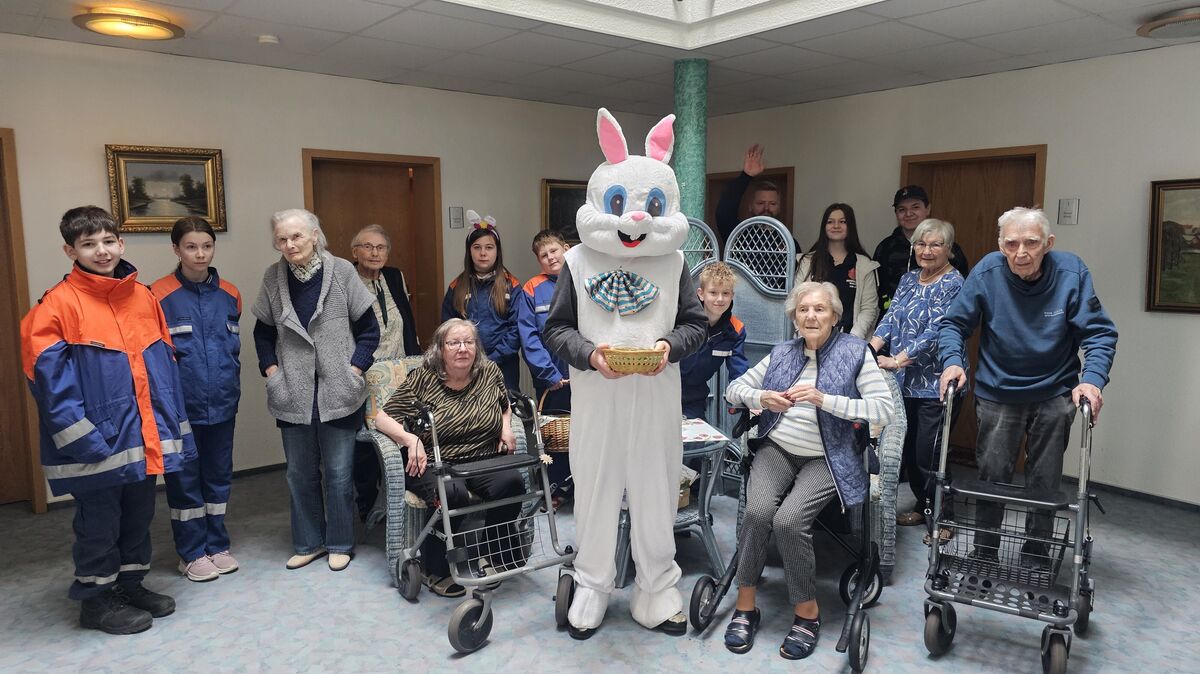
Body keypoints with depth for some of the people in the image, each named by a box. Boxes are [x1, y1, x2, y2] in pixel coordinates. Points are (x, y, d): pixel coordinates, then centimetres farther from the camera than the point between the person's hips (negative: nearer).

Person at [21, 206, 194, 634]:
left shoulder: (143, 297, 7)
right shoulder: (59, 304, -10)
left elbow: (164, 364, 10)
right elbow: (50, 378, -14)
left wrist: (172, 421, 7)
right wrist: (81, 435, -18)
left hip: (144, 437, 6)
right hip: (97, 440, -5)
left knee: (139, 514, 18)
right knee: (99, 522, 8)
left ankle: (131, 585, 35)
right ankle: (96, 599, 26)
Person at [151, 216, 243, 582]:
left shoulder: (229, 294, 5)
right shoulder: (159, 295, -8)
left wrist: (232, 386, 11)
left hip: (222, 402, 4)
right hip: (181, 404, -4)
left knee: (219, 475, 14)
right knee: (185, 479, 8)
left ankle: (217, 545, 28)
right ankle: (192, 552, 22)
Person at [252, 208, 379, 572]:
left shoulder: (342, 271, -6)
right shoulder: (273, 277, 1)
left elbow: (368, 328, -1)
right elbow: (263, 332, 12)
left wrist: (354, 369, -8)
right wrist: (272, 371, 1)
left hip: (337, 392, -3)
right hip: (293, 395, 3)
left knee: (338, 472, 6)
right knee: (300, 473, 13)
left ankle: (340, 543, 24)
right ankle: (308, 542, 31)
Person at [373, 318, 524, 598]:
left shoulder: (490, 372, 7)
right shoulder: (422, 379, -4)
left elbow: (506, 406, 26)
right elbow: (382, 418, -3)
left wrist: (506, 426, 5)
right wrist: (410, 439, -19)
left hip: (483, 459, 3)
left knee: (511, 481, -27)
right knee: (452, 493, -35)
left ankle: (493, 558, -5)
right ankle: (437, 571, -11)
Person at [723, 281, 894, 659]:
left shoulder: (855, 352, 2)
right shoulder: (781, 354, 14)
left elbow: (885, 409, -10)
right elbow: (734, 389, 15)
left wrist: (825, 399, -20)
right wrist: (762, 398, -8)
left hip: (826, 459, -3)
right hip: (777, 449, 3)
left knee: (789, 519, -28)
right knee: (758, 511, -26)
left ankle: (807, 611, -6)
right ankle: (745, 605, -9)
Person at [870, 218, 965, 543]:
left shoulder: (953, 285, -10)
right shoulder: (909, 279, 12)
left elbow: (934, 332, -19)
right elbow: (891, 317, 4)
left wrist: (895, 361, -24)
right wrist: (870, 351, -13)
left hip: (936, 385, -7)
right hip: (906, 383, 7)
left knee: (928, 455, -1)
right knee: (907, 450, 14)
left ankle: (943, 519, 17)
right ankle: (922, 506, 33)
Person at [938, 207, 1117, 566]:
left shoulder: (1072, 272, -15)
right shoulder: (987, 272, -15)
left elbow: (1099, 333, -12)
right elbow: (953, 323, -7)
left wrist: (1092, 378, -26)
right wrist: (952, 361, -24)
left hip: (1055, 396, 1)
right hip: (998, 394, 0)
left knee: (1045, 482, 11)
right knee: (992, 477, 8)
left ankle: (1035, 560, 28)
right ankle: (984, 555, 26)